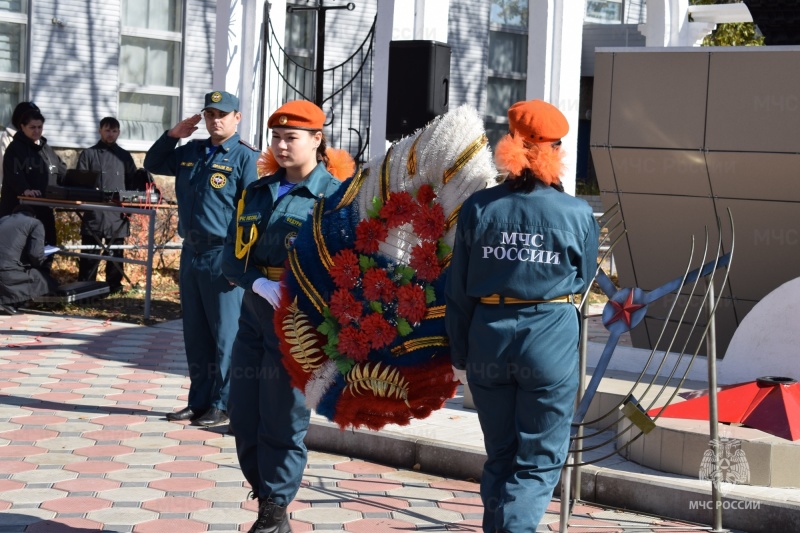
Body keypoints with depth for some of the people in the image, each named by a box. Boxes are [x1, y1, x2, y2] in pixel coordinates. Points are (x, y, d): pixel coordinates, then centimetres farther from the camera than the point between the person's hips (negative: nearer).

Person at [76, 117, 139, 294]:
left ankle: (114, 286, 15)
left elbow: (132, 183, 14)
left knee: (115, 253, 7)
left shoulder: (125, 156, 13)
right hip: (93, 214, -2)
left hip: (117, 216, 2)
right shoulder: (88, 154, 7)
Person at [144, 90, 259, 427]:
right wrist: (172, 135, 11)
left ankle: (222, 405, 5)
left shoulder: (244, 157, -7)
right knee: (195, 333, 12)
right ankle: (199, 401, 21)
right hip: (191, 252, 7)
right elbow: (152, 164, 28)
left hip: (223, 256, -7)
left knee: (224, 335, -2)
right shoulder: (190, 152, 14)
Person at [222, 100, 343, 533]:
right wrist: (259, 283, -14)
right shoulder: (258, 193, 12)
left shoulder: (333, 197, -6)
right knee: (244, 419, 9)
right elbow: (233, 256, 6)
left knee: (282, 426, 0)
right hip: (254, 317, 6)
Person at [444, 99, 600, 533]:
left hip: (488, 339, 3)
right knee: (539, 463, 6)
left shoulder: (478, 208, -3)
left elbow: (458, 291, 2)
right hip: (550, 342, -3)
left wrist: (460, 356, 12)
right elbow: (584, 282, 7)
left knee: (499, 458, 18)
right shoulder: (577, 214, -8)